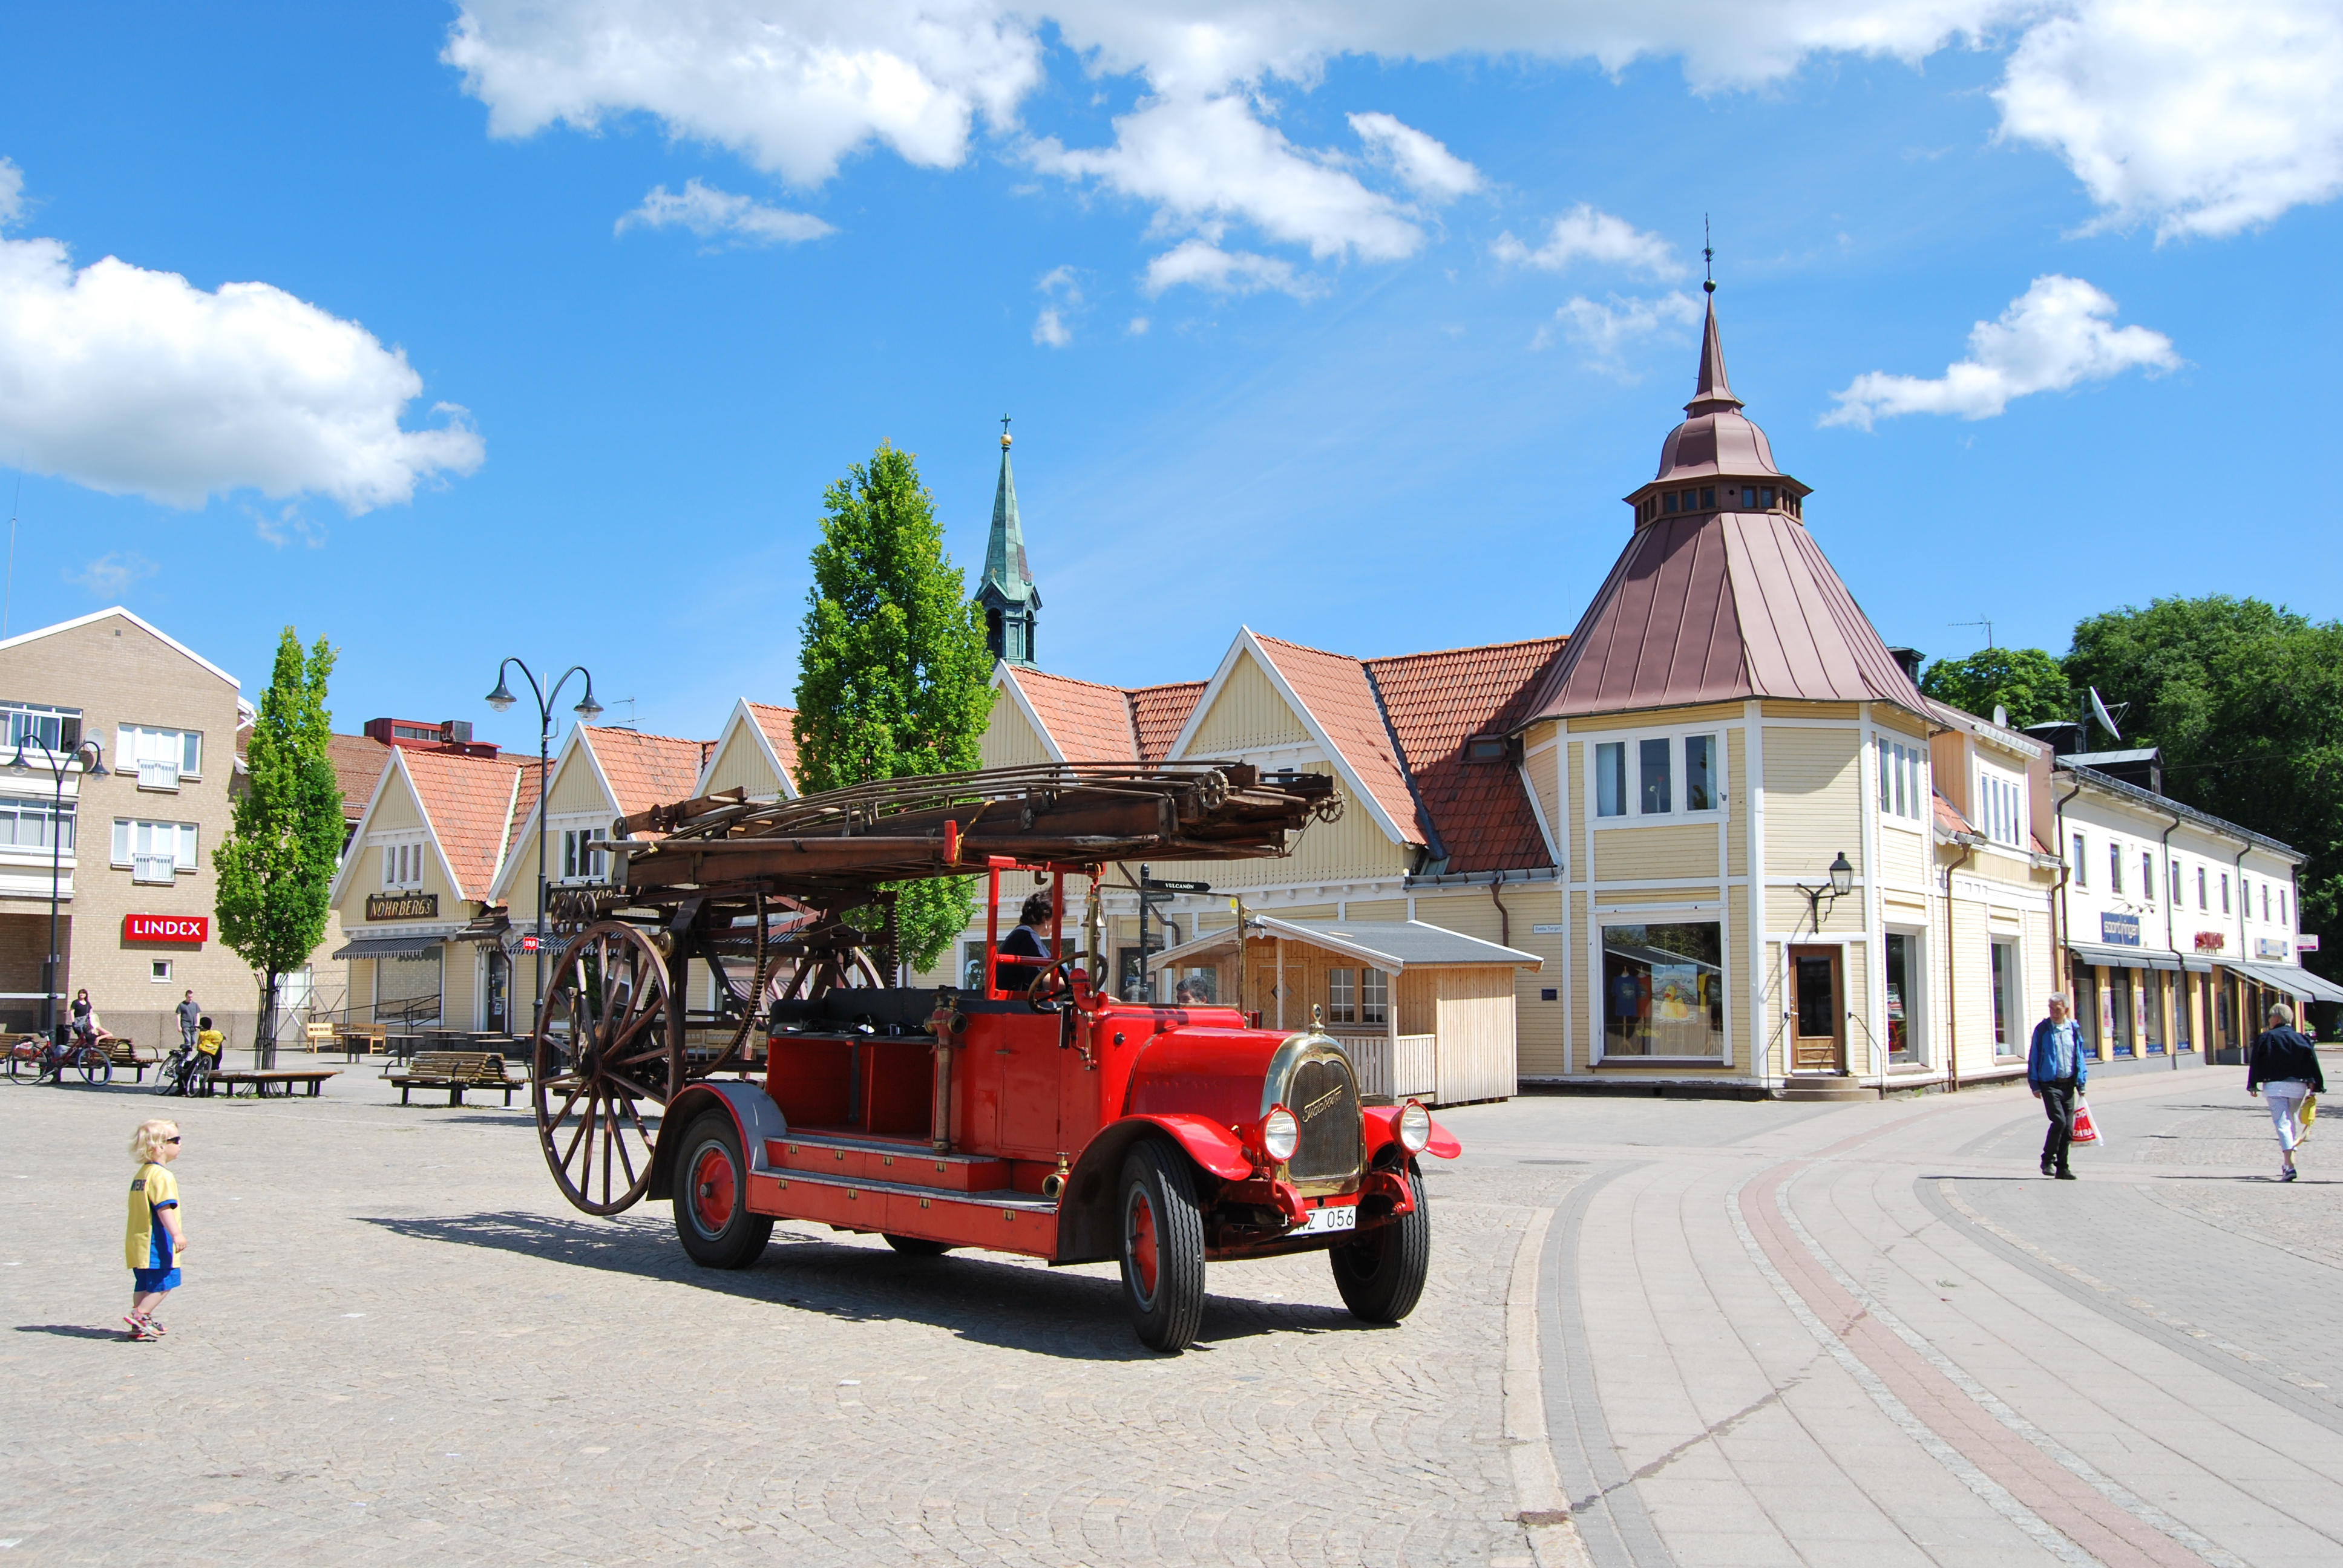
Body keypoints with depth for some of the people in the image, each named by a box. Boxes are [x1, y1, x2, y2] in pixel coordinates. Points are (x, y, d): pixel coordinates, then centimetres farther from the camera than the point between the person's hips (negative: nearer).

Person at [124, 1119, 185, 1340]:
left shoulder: (142, 1173, 18)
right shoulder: (161, 1175, -15)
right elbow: (164, 1207, -25)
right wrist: (176, 1233, -30)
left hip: (138, 1241, 10)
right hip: (156, 1243, -10)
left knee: (145, 1283, 13)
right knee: (164, 1281, -7)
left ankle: (141, 1321, 16)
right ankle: (141, 1315, -10)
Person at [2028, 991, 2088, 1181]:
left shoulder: (2074, 1029, 6)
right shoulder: (2042, 1029, -2)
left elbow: (2079, 1057, 12)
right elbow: (2034, 1058, 1)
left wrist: (2081, 1083, 6)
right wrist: (2035, 1085, -3)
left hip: (2068, 1085, 4)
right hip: (2050, 1084, -4)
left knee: (2068, 1127, 4)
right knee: (2059, 1121, -17)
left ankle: (2062, 1167, 13)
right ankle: (2047, 1160, -1)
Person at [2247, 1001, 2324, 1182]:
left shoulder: (2265, 1038, -2)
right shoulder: (2301, 1039, 7)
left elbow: (2255, 1063, -4)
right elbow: (2312, 1064, 2)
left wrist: (2253, 1085, 1)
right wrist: (2314, 1085, 6)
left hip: (2274, 1086, -4)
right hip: (2298, 1086, 4)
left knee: (2282, 1124, -9)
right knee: (2292, 1121, 22)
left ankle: (2290, 1165, -23)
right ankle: (2288, 1162, 30)